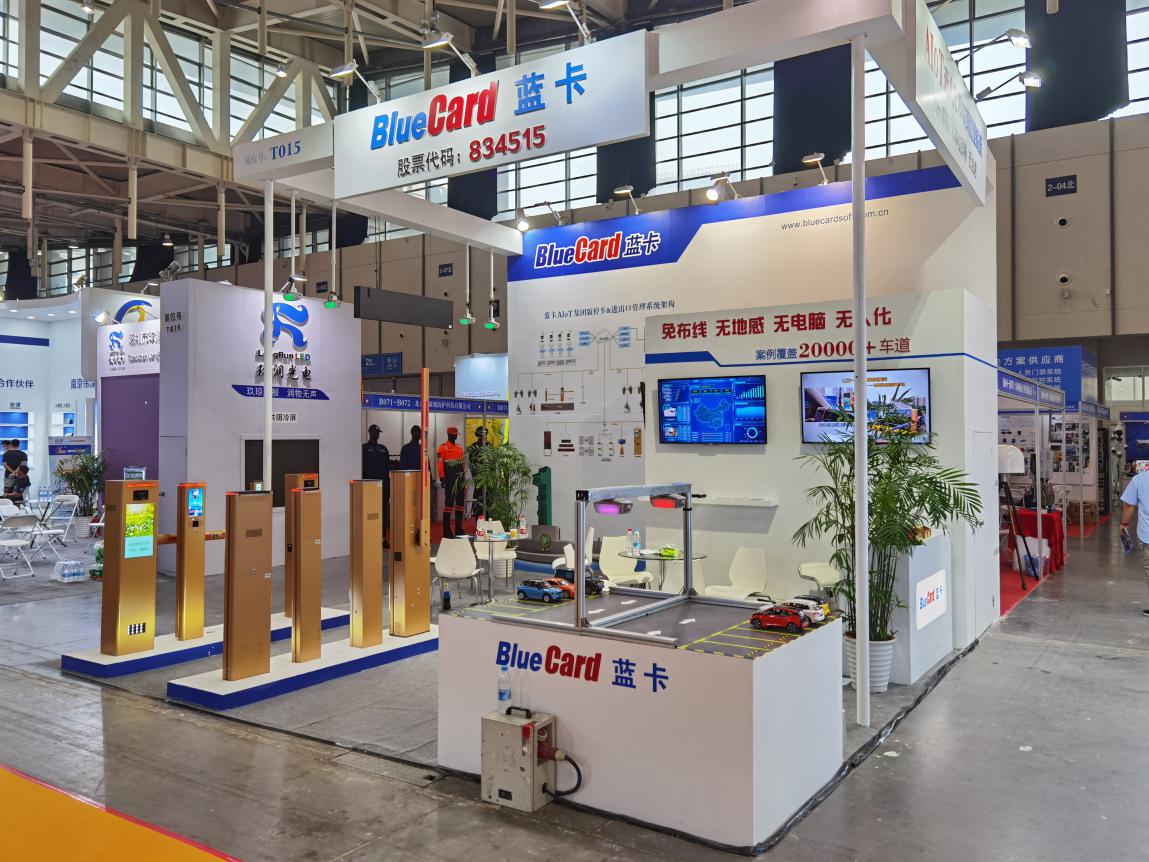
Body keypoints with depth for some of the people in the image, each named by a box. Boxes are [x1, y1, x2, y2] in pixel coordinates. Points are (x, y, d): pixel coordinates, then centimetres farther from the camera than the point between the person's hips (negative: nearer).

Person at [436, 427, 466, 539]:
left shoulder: (460, 448, 16)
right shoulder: (442, 448, -4)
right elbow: (440, 464, -11)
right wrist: (442, 479, -18)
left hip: (460, 480, 7)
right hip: (450, 481, -7)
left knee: (460, 504, 9)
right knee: (449, 504, -6)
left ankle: (459, 529, 17)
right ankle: (446, 531, -2)